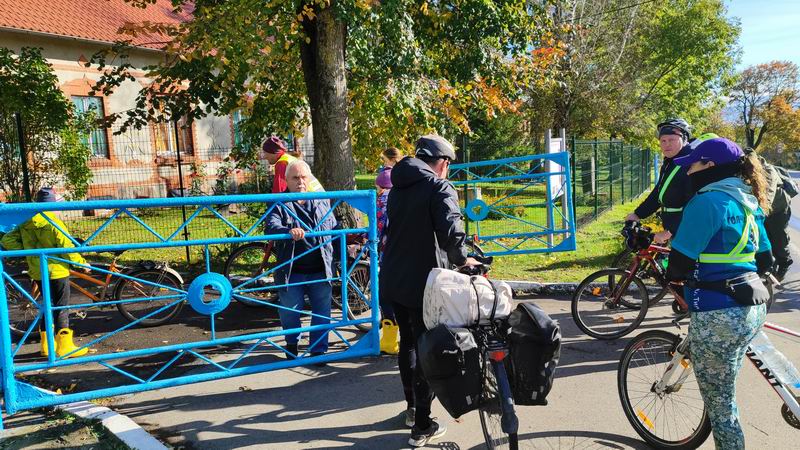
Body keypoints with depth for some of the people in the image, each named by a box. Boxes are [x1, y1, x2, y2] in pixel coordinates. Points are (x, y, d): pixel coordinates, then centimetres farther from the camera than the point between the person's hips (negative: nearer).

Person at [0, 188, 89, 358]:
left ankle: (47, 344, 24)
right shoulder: (53, 223, -17)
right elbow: (67, 248, -18)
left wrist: (27, 251, 8)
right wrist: (82, 263, -7)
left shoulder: (25, 223, 4)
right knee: (61, 307, 1)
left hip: (37, 272, 7)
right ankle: (64, 346, 3)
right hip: (56, 271, -7)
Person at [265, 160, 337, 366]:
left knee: (322, 312, 8)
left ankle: (318, 349, 24)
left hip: (320, 271, 2)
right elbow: (272, 227, -21)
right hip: (291, 272, -2)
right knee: (289, 312, 11)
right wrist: (288, 232, -42)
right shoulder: (279, 205, -2)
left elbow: (334, 230, 17)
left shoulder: (322, 202, 8)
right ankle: (292, 342, 39)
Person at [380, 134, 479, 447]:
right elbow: (451, 232, -25)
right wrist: (462, 260, -8)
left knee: (407, 343, 22)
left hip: (392, 281, 7)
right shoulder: (440, 188, -11)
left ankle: (412, 408, 37)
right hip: (422, 284, -7)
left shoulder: (398, 188, 12)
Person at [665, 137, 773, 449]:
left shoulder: (706, 202, -17)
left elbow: (680, 263, -18)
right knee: (725, 393, 26)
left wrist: (668, 274, 3)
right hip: (753, 307, 9)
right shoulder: (747, 202, 10)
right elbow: (764, 260, 18)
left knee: (719, 402, 7)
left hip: (719, 315, -9)